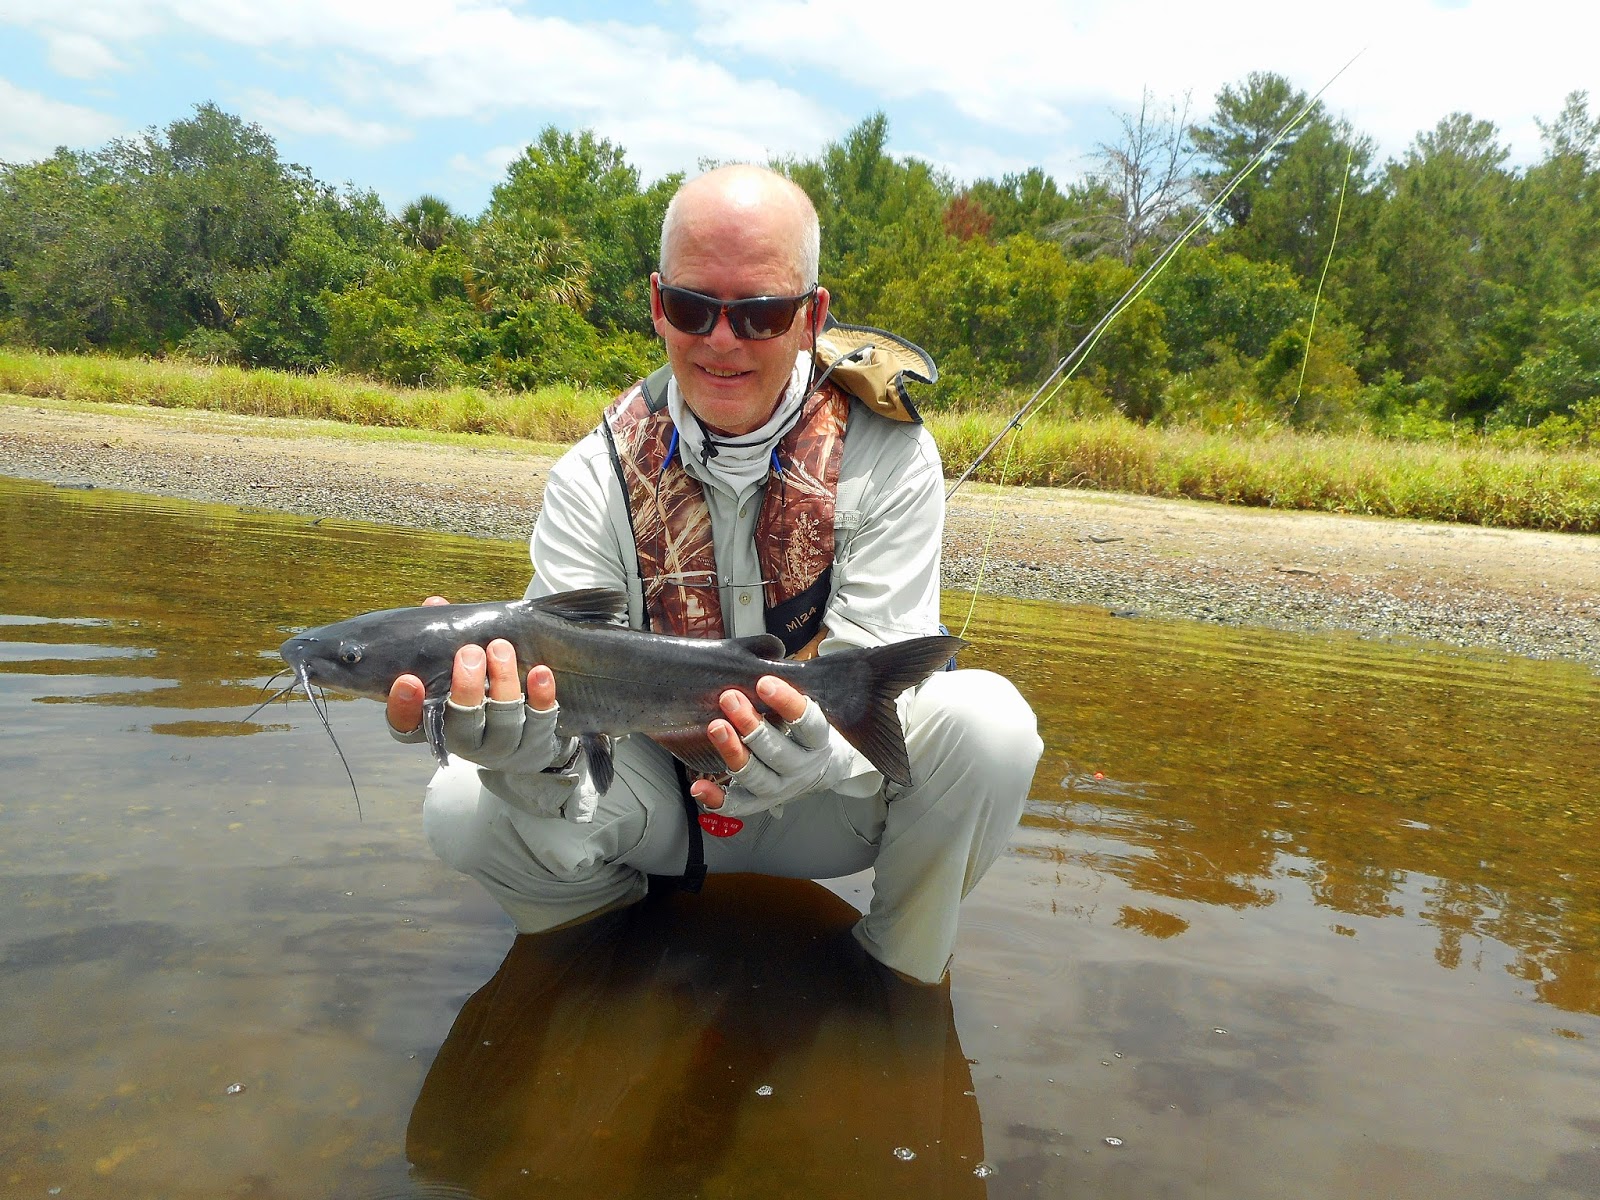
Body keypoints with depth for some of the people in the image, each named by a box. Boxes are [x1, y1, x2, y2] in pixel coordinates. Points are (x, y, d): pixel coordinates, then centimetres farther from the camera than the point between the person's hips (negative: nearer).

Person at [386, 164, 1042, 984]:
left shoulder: (887, 457, -14)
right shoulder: (594, 480, -11)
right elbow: (567, 695, -20)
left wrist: (821, 749, -45)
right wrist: (530, 757, -45)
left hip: (829, 804, -1)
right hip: (661, 794, 2)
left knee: (984, 721, -32)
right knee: (463, 810, -24)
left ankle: (903, 972, -3)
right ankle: (614, 938, 11)